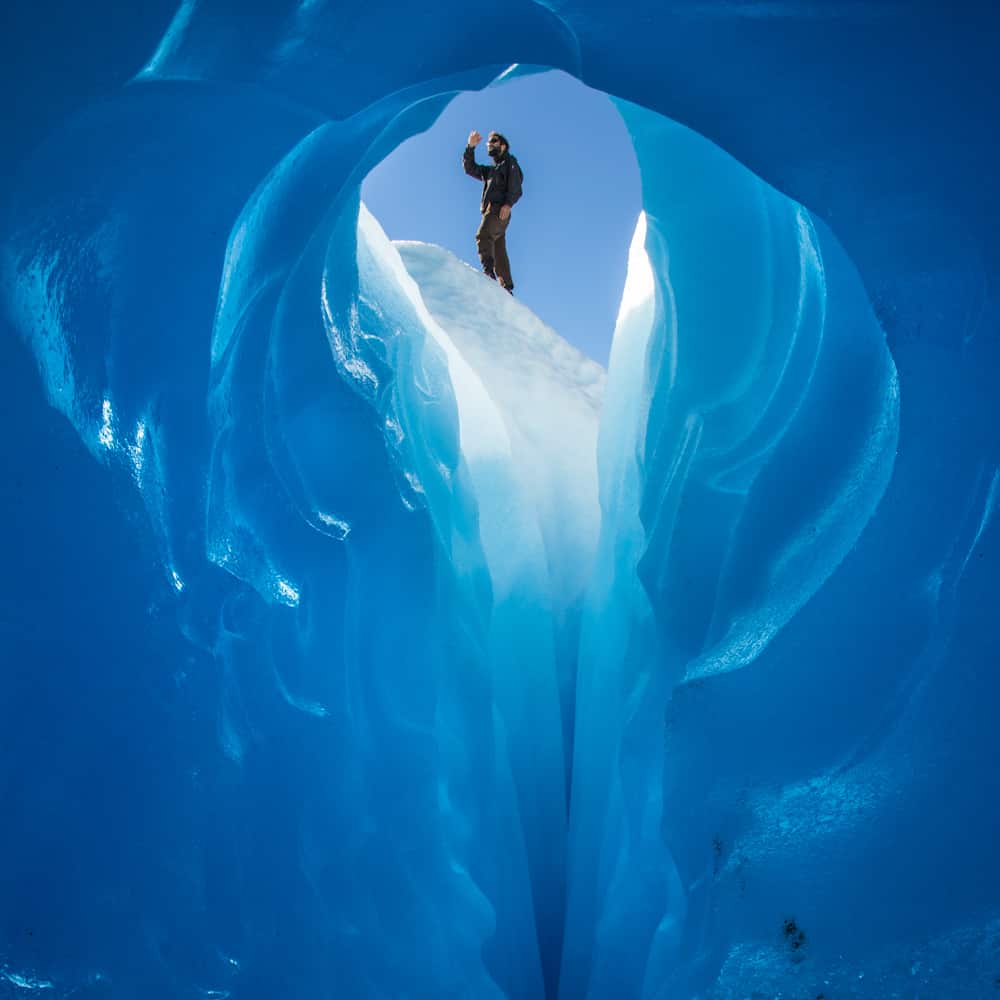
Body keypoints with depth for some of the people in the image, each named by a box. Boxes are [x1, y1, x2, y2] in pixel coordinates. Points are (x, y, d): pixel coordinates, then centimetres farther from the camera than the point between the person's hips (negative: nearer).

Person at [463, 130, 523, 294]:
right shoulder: (490, 171, 33)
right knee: (499, 252, 5)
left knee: (483, 235, -30)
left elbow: (515, 188, -5)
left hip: (499, 210, -8)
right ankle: (507, 288, 4)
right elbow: (469, 168, 27)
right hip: (490, 211, 8)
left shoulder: (510, 163, 9)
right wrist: (471, 147, 15)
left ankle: (488, 271, -46)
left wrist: (508, 204, -21)